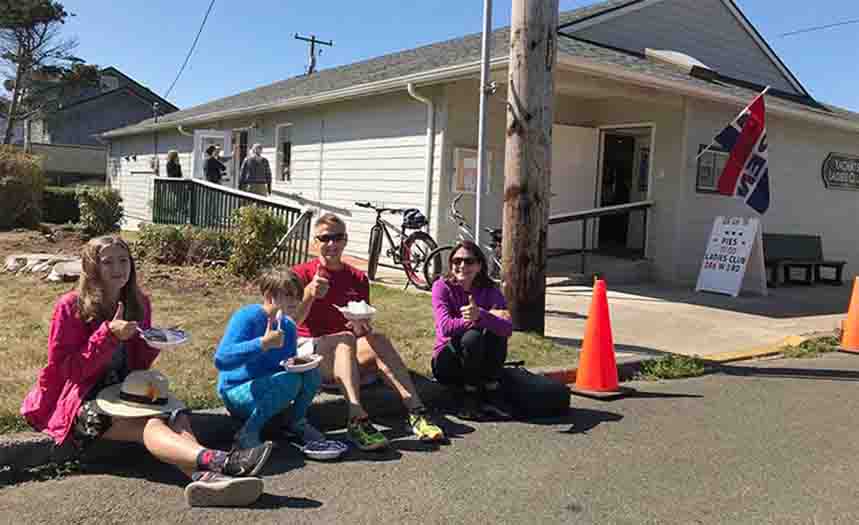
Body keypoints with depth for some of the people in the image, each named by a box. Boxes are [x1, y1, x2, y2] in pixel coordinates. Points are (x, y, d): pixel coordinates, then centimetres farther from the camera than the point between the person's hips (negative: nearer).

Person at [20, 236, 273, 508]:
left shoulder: (139, 303, 7)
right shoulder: (71, 307, -7)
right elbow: (66, 369, -11)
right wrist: (108, 334, -20)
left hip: (125, 391, 5)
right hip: (84, 398, -5)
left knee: (177, 415, -29)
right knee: (150, 425, -35)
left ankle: (204, 476, -59)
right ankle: (220, 461, -61)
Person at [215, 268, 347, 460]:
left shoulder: (289, 327, 3)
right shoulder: (246, 317, -19)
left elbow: (288, 366, 14)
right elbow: (221, 360, -31)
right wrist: (263, 343, -39)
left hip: (266, 390, 7)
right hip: (236, 393, -7)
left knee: (311, 374, -13)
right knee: (289, 381, -29)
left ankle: (295, 423, 7)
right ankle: (248, 434, -15)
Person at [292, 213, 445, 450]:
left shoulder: (358, 278, 9)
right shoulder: (302, 274, -2)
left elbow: (365, 324, 10)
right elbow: (291, 322, -13)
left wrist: (363, 326, -14)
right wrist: (309, 294, -31)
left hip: (346, 357, 4)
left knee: (378, 340, -26)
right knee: (345, 338, -34)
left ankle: (416, 412, -35)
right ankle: (357, 420, -50)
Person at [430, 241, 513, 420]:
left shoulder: (490, 290, -6)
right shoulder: (442, 286, -10)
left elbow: (508, 328, -24)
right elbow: (446, 327, -26)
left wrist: (481, 315, -43)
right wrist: (489, 318, -25)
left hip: (482, 364, 3)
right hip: (447, 363, -2)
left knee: (497, 331, -25)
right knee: (473, 336, -31)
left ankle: (491, 393, -16)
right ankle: (470, 398, -15)